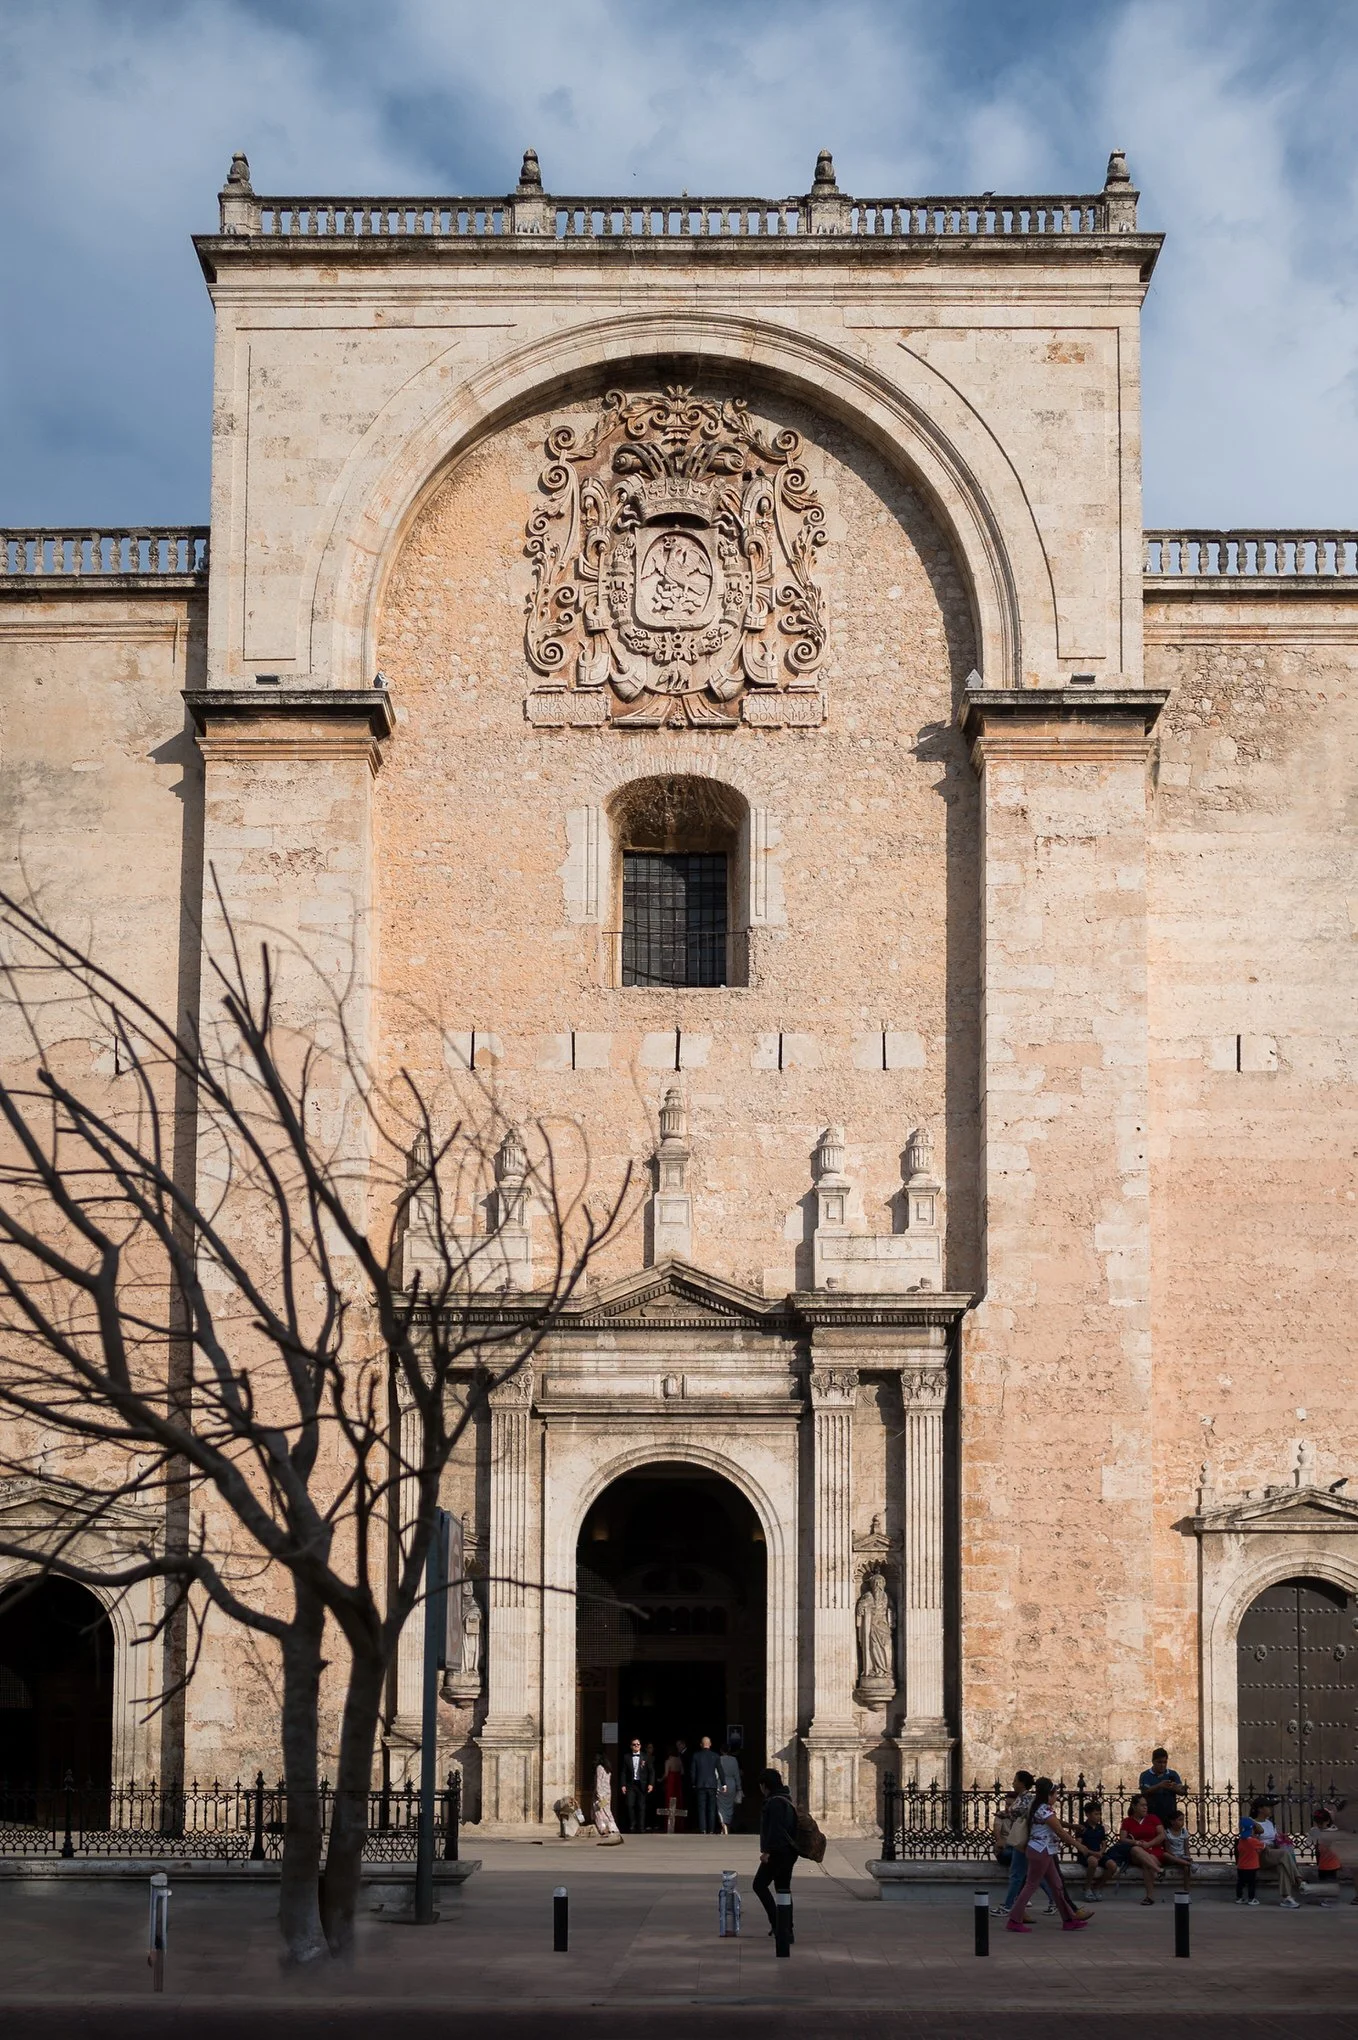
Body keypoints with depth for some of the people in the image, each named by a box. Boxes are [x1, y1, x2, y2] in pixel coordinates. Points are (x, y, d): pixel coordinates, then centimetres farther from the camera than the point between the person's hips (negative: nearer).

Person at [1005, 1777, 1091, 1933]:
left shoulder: (1038, 1807, 11)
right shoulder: (1045, 1811, -19)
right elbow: (1060, 1832, -18)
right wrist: (1077, 1844, -9)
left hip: (1043, 1852, 10)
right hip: (1041, 1851, -10)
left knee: (1056, 1885, 13)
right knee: (1031, 1885, -4)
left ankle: (1069, 1919, 18)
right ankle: (1015, 1921, 0)